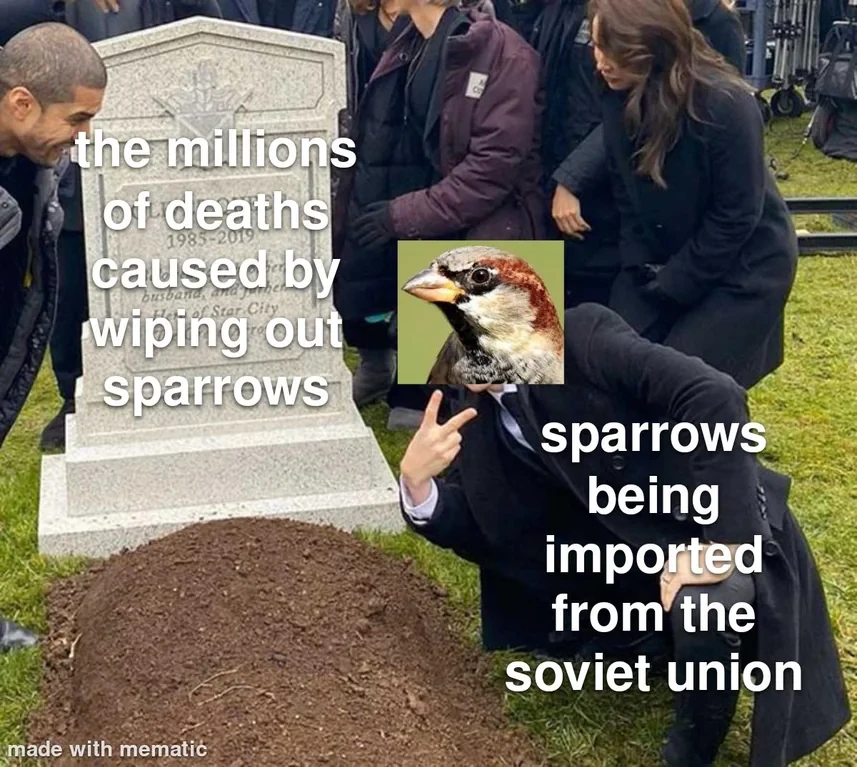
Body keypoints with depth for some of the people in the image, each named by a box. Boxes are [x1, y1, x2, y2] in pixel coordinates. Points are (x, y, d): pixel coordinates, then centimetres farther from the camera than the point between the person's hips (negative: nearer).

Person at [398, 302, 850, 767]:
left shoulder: (580, 336, -21)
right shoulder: (480, 414, 0)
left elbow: (714, 396, -31)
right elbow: (474, 531, 2)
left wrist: (722, 541, -32)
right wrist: (416, 480, -18)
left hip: (731, 528, -7)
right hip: (636, 547, 7)